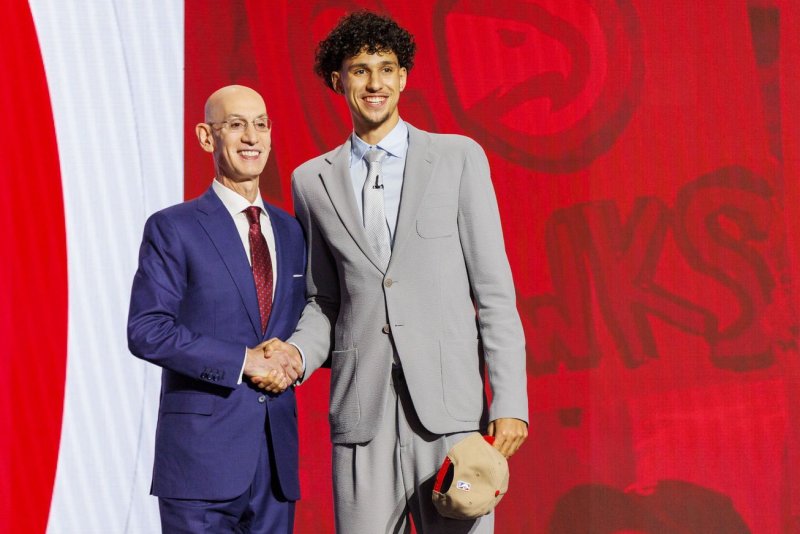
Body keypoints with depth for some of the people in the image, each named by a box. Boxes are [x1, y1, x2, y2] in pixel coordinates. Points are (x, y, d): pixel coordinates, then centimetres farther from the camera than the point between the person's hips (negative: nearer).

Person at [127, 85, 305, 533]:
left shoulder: (290, 231, 14)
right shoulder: (172, 229, -3)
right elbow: (147, 330, -11)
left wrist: (294, 360, -4)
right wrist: (241, 360, -16)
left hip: (278, 452, 5)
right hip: (202, 454, -5)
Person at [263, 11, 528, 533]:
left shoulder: (459, 158, 6)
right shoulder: (312, 180, 12)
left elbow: (494, 289, 3)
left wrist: (511, 402, -5)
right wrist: (297, 352, -4)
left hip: (450, 410, -2)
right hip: (361, 413, 2)